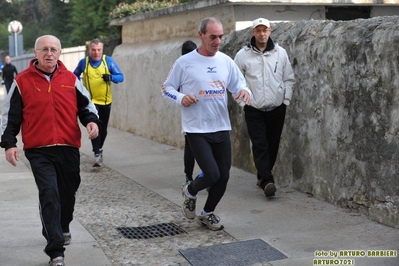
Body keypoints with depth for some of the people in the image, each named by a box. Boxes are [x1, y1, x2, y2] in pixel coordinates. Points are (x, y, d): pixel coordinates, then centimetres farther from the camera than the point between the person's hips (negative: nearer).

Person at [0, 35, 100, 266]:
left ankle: (63, 227, 47)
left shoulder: (70, 79, 7)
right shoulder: (23, 81, 0)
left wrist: (92, 121, -6)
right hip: (38, 151, -3)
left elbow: (86, 105, 15)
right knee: (49, 195, -14)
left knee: (68, 193, 16)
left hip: (69, 148, 3)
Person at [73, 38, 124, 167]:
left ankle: (99, 148, 39)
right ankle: (97, 154, -17)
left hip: (105, 101, 2)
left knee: (103, 128, 14)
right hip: (90, 101, -2)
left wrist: (110, 77, -28)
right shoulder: (83, 62, -4)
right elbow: (75, 76, 13)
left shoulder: (108, 60, -6)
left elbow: (120, 77, -7)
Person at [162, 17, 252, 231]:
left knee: (223, 175, 7)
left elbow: (239, 85, 10)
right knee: (212, 174, -14)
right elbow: (166, 88, 2)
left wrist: (244, 91, -14)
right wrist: (181, 98, -18)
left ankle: (207, 213, 32)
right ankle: (190, 192, 21)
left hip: (222, 128, 5)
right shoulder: (184, 62, -7)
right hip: (196, 130, -5)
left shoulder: (226, 61, 4)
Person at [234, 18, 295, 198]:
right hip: (254, 109, -2)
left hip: (277, 108, 2)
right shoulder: (243, 55, -2)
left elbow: (289, 79, 9)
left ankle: (262, 176, 25)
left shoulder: (280, 53, 3)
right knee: (260, 145, -10)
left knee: (273, 145, 9)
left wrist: (286, 100, 3)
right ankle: (267, 181, -13)